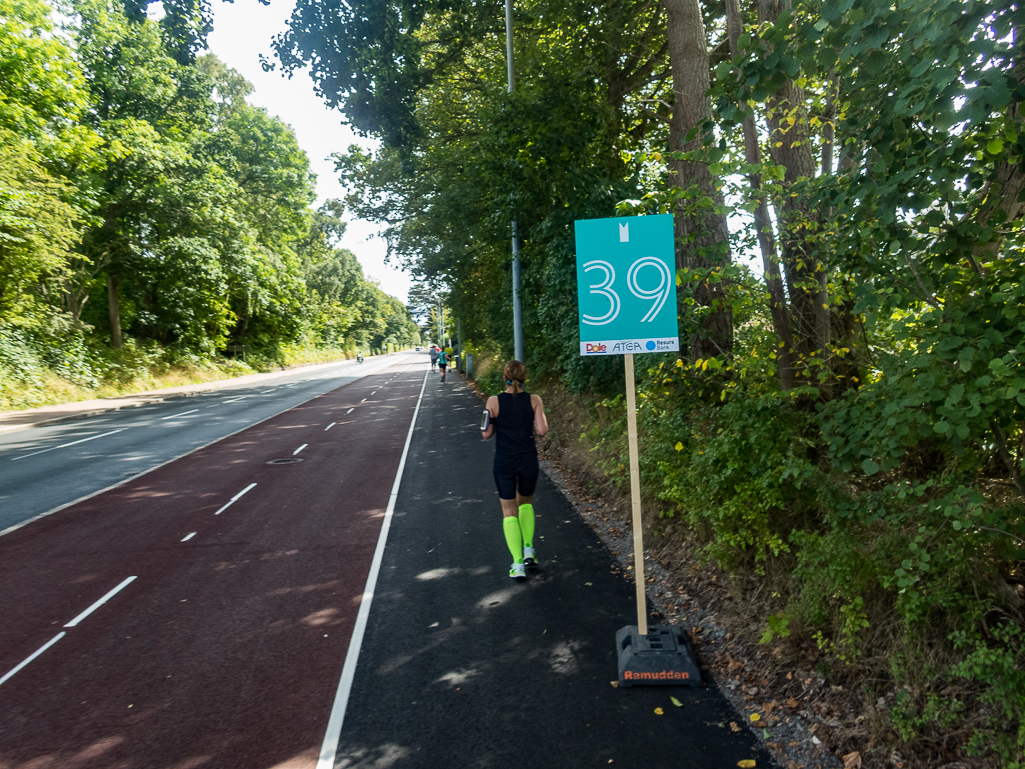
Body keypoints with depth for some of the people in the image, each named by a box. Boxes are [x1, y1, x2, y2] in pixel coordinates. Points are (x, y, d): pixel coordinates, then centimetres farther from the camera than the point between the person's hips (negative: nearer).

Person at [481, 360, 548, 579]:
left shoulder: (494, 401, -8)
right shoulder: (534, 400, -6)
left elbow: (486, 434, -3)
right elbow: (542, 430, -8)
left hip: (503, 462, -1)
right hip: (528, 460, 1)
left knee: (509, 512, 9)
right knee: (525, 502, 27)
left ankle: (518, 564, 5)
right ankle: (528, 549, 19)